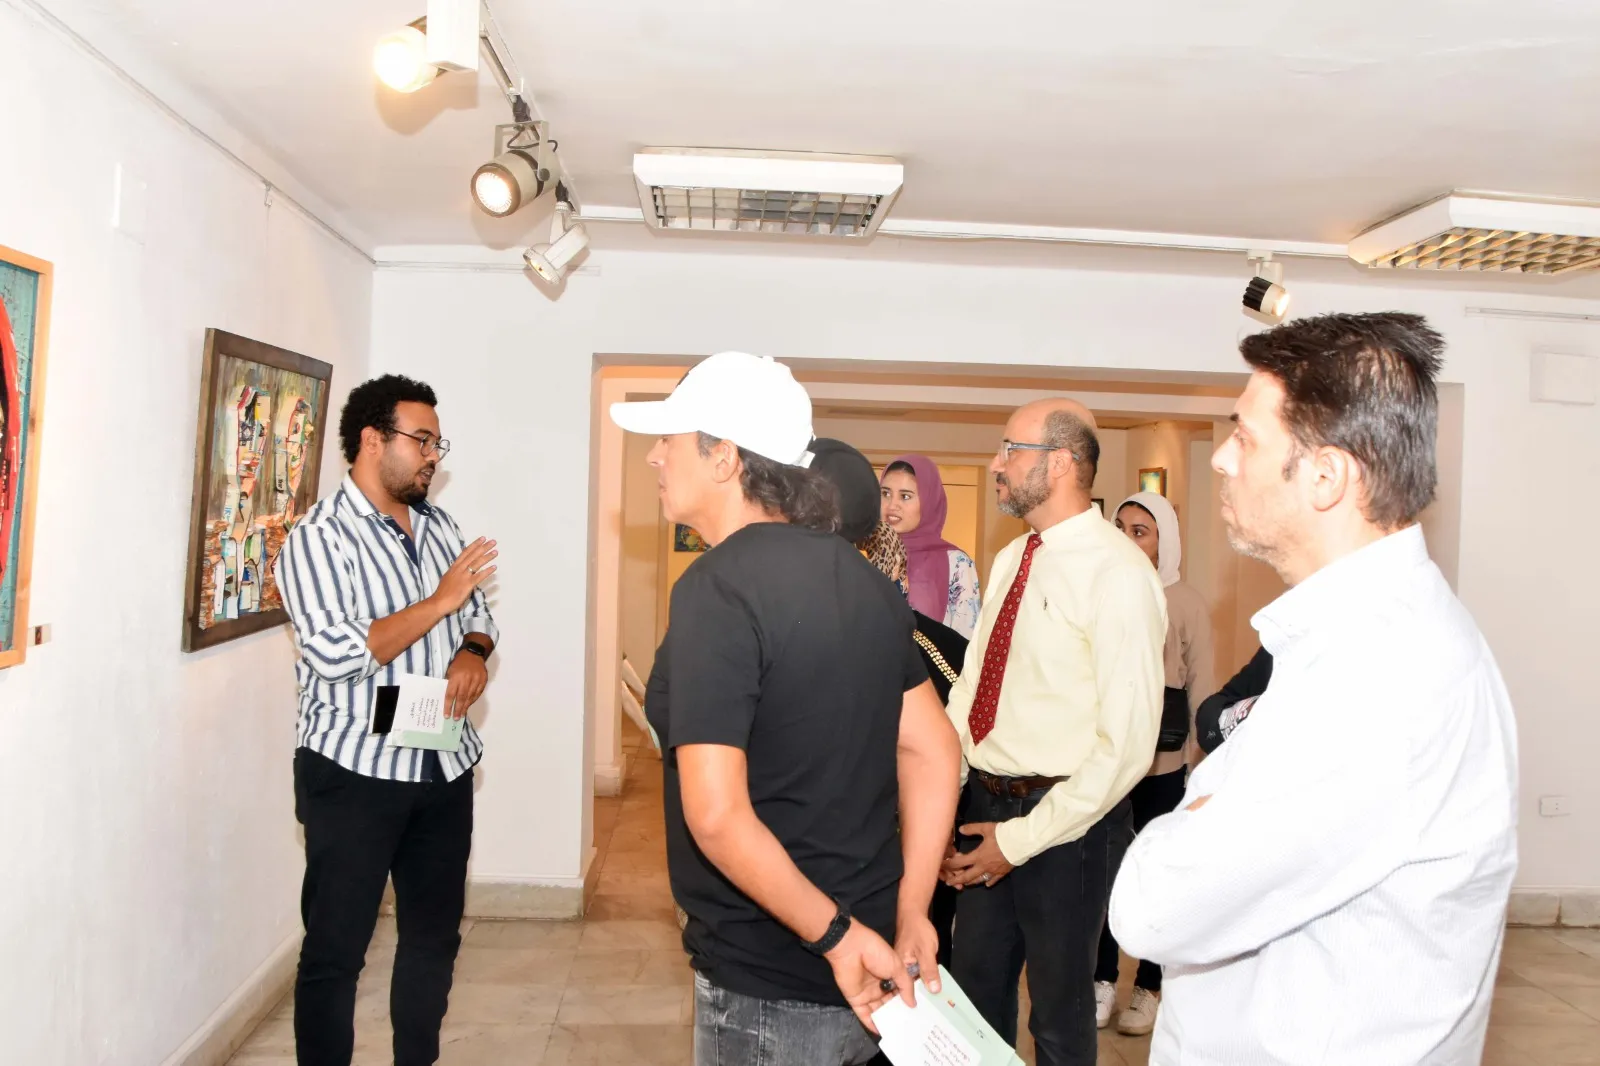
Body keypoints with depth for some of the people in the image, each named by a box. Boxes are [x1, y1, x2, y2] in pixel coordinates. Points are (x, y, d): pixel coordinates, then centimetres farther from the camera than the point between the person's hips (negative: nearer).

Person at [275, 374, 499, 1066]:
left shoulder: (439, 526, 9)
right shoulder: (319, 537, -12)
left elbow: (479, 614, 15)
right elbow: (336, 654, -23)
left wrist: (474, 654, -7)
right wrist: (439, 601, -21)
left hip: (444, 767, 7)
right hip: (354, 772, -6)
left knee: (435, 934, 17)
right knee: (335, 947, 5)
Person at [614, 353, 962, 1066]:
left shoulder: (717, 588, -21)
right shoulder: (859, 577, 2)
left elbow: (716, 814, -27)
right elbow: (933, 752, 5)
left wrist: (838, 935, -17)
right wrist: (910, 913, 5)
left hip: (768, 986, -7)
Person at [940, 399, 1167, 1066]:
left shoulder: (1118, 575, -19)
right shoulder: (1010, 560, 6)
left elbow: (1127, 743, -20)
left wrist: (1023, 838, -16)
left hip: (1062, 821, -7)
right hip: (985, 805, 7)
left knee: (1058, 1009, 15)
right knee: (976, 985, 23)